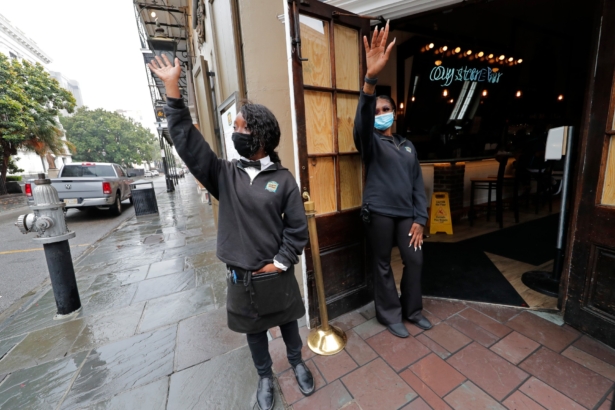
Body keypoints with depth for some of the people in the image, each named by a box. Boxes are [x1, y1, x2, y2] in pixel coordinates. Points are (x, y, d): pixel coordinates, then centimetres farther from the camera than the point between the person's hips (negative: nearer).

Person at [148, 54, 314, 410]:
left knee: (288, 323, 23)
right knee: (255, 331, 22)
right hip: (241, 278, 2)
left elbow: (298, 228, -8)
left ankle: (298, 363, 53)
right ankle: (266, 377, 51)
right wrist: (172, 87, -13)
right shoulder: (224, 174, -4)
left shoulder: (283, 179, -10)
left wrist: (279, 263, -10)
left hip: (277, 275, -1)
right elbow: (186, 139, -10)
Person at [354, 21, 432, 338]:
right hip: (379, 213, -4)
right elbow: (362, 120, -25)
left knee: (415, 259, 10)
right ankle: (390, 315, 26)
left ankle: (412, 310, 33)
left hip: (406, 214, 5)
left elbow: (418, 184, 11)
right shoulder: (370, 142, 0)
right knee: (382, 265, 6)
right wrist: (371, 78, -40)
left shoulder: (407, 146, 14)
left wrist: (419, 220, 2)